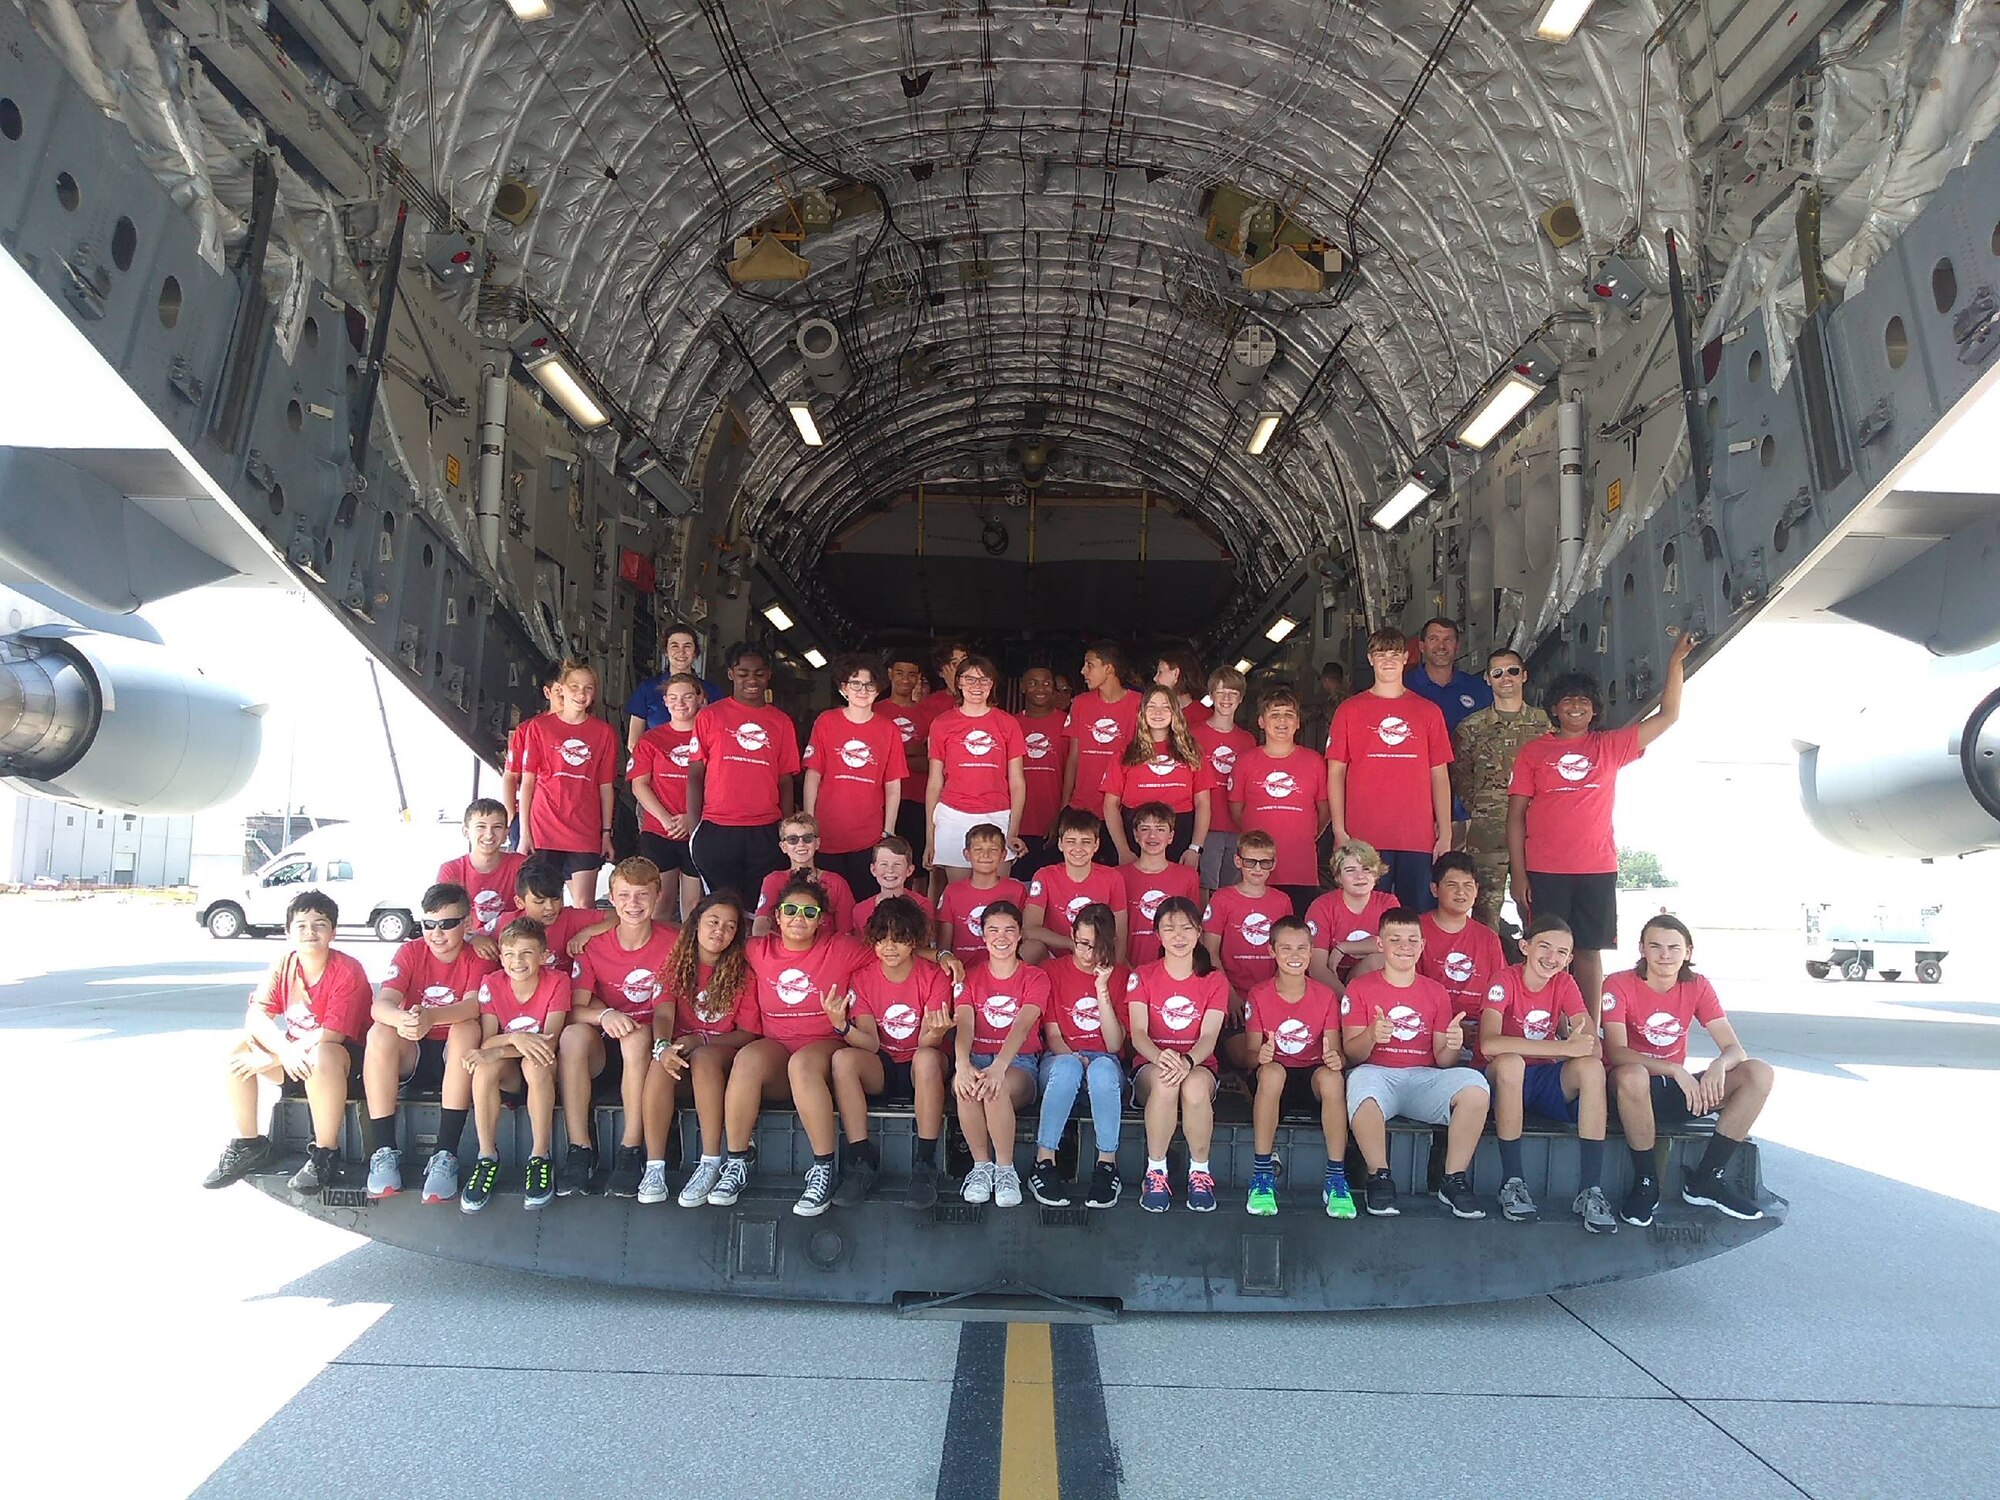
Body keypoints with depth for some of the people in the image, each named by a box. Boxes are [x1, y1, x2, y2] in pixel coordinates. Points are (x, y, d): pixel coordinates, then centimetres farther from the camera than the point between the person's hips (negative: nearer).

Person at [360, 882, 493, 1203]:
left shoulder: (478, 958, -7)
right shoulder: (410, 952, -3)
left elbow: (474, 1005, -27)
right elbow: (381, 1004, -19)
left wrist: (430, 1016, -47)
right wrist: (402, 1019, -44)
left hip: (455, 1056, -2)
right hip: (412, 1054, 2)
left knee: (467, 1029, -33)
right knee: (380, 1033, -28)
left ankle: (445, 1156, -33)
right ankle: (383, 1152, -24)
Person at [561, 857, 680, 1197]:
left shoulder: (672, 943, -6)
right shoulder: (594, 945, -2)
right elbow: (575, 1008, -8)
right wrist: (604, 1015, -30)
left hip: (648, 1042, -2)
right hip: (602, 1045, 2)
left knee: (637, 1036, -36)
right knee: (573, 1034, -31)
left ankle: (631, 1150, -29)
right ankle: (580, 1148, -25)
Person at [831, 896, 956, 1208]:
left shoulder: (934, 977, -9)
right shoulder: (862, 976, -3)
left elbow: (926, 1042, -15)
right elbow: (871, 1043, -9)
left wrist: (935, 1034, -40)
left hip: (920, 1069, -2)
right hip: (880, 1068, 2)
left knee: (927, 1057, -37)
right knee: (842, 1058, -30)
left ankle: (925, 1164, -27)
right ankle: (862, 1161, -21)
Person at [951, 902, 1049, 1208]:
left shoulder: (1035, 978, 4)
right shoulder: (970, 977, 11)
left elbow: (1022, 1026, -15)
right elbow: (964, 1025, -7)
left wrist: (999, 1067, -34)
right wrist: (963, 1064, -30)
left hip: (1018, 1061, -2)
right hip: (977, 1058, 2)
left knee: (997, 1087, -37)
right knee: (965, 1086, -35)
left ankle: (1005, 1169, -18)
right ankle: (981, 1166, -16)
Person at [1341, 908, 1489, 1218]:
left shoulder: (1436, 992, 15)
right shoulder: (1359, 988, 6)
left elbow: (1442, 1061, 9)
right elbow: (1352, 1053, -2)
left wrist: (1452, 1047, -15)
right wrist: (1371, 1035, -24)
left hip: (1424, 1079, 3)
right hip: (1377, 1074, -3)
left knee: (1474, 1083, -28)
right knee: (1361, 1080, -39)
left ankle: (1453, 1181, -15)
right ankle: (1379, 1178, -21)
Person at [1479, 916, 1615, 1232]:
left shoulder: (1564, 983, -1)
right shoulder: (1505, 981, -16)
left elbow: (1593, 1045, -9)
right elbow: (1489, 1043, -33)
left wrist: (1579, 1051, -31)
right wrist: (1563, 1047, -36)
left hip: (1546, 1078, 4)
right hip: (1503, 1081, -4)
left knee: (1591, 1066, -25)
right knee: (1510, 1061, -37)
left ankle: (1590, 1191, -22)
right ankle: (1512, 1182, -23)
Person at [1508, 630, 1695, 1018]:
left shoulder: (1610, 746, 10)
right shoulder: (1533, 751, 4)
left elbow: (1667, 716, 10)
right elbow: (1516, 814, 2)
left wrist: (1676, 661, 3)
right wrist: (1518, 872, -5)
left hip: (1597, 869, 2)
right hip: (1544, 870, -2)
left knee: (1589, 951, 6)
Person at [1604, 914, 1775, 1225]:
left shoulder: (1697, 986, 0)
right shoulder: (1619, 985, -13)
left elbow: (1735, 1049, -8)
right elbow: (1616, 1052, -25)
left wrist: (1719, 1065, -32)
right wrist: (1675, 1070, -38)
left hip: (1678, 1092, 5)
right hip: (1633, 1092, -5)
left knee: (1759, 1073, -14)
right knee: (1632, 1075, -40)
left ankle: (1705, 1179, -7)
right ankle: (1645, 1182, -18)